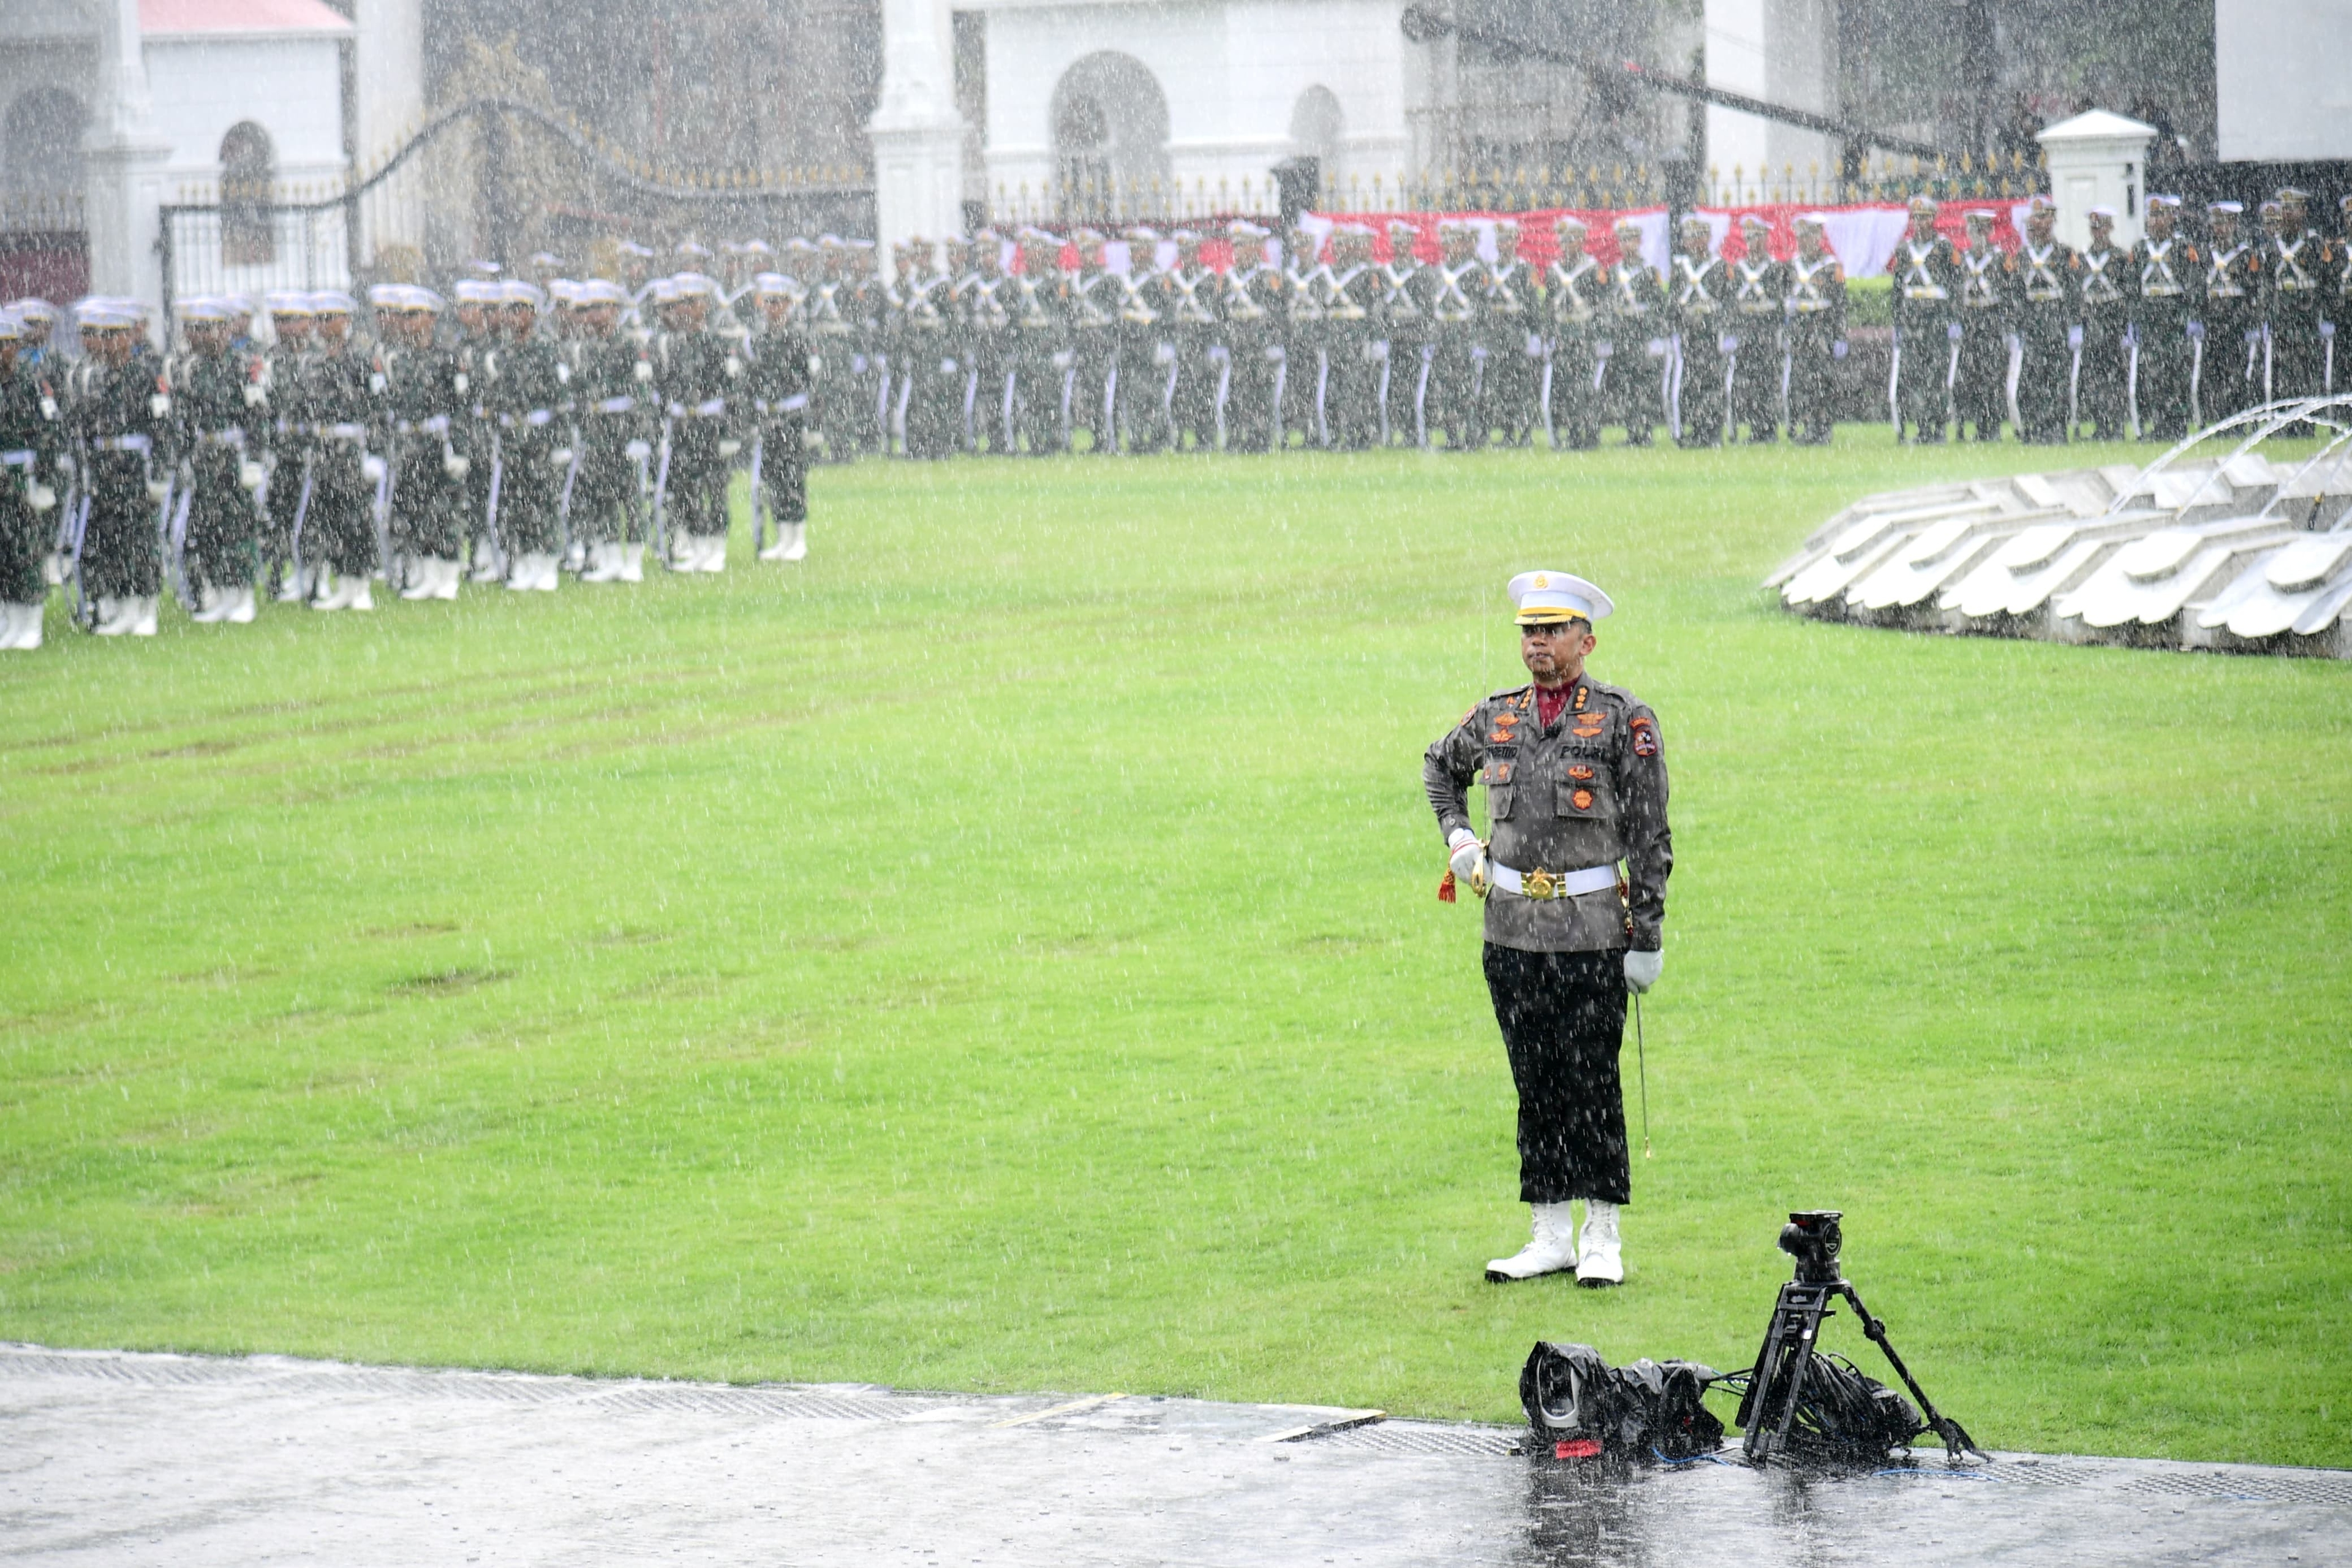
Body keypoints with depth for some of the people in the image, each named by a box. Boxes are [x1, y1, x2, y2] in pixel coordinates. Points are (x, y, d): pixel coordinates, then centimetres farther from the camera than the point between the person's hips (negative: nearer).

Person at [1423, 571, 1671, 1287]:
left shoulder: (1624, 719, -4)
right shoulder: (1497, 717, 8)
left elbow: (1650, 837, -5)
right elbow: (1439, 766, 31)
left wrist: (1647, 938, -8)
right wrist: (1458, 836, 14)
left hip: (1592, 933, -4)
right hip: (1512, 928, 4)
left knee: (1591, 1085, -3)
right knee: (1536, 1086, 8)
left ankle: (1603, 1240, 5)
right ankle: (1551, 1236, 14)